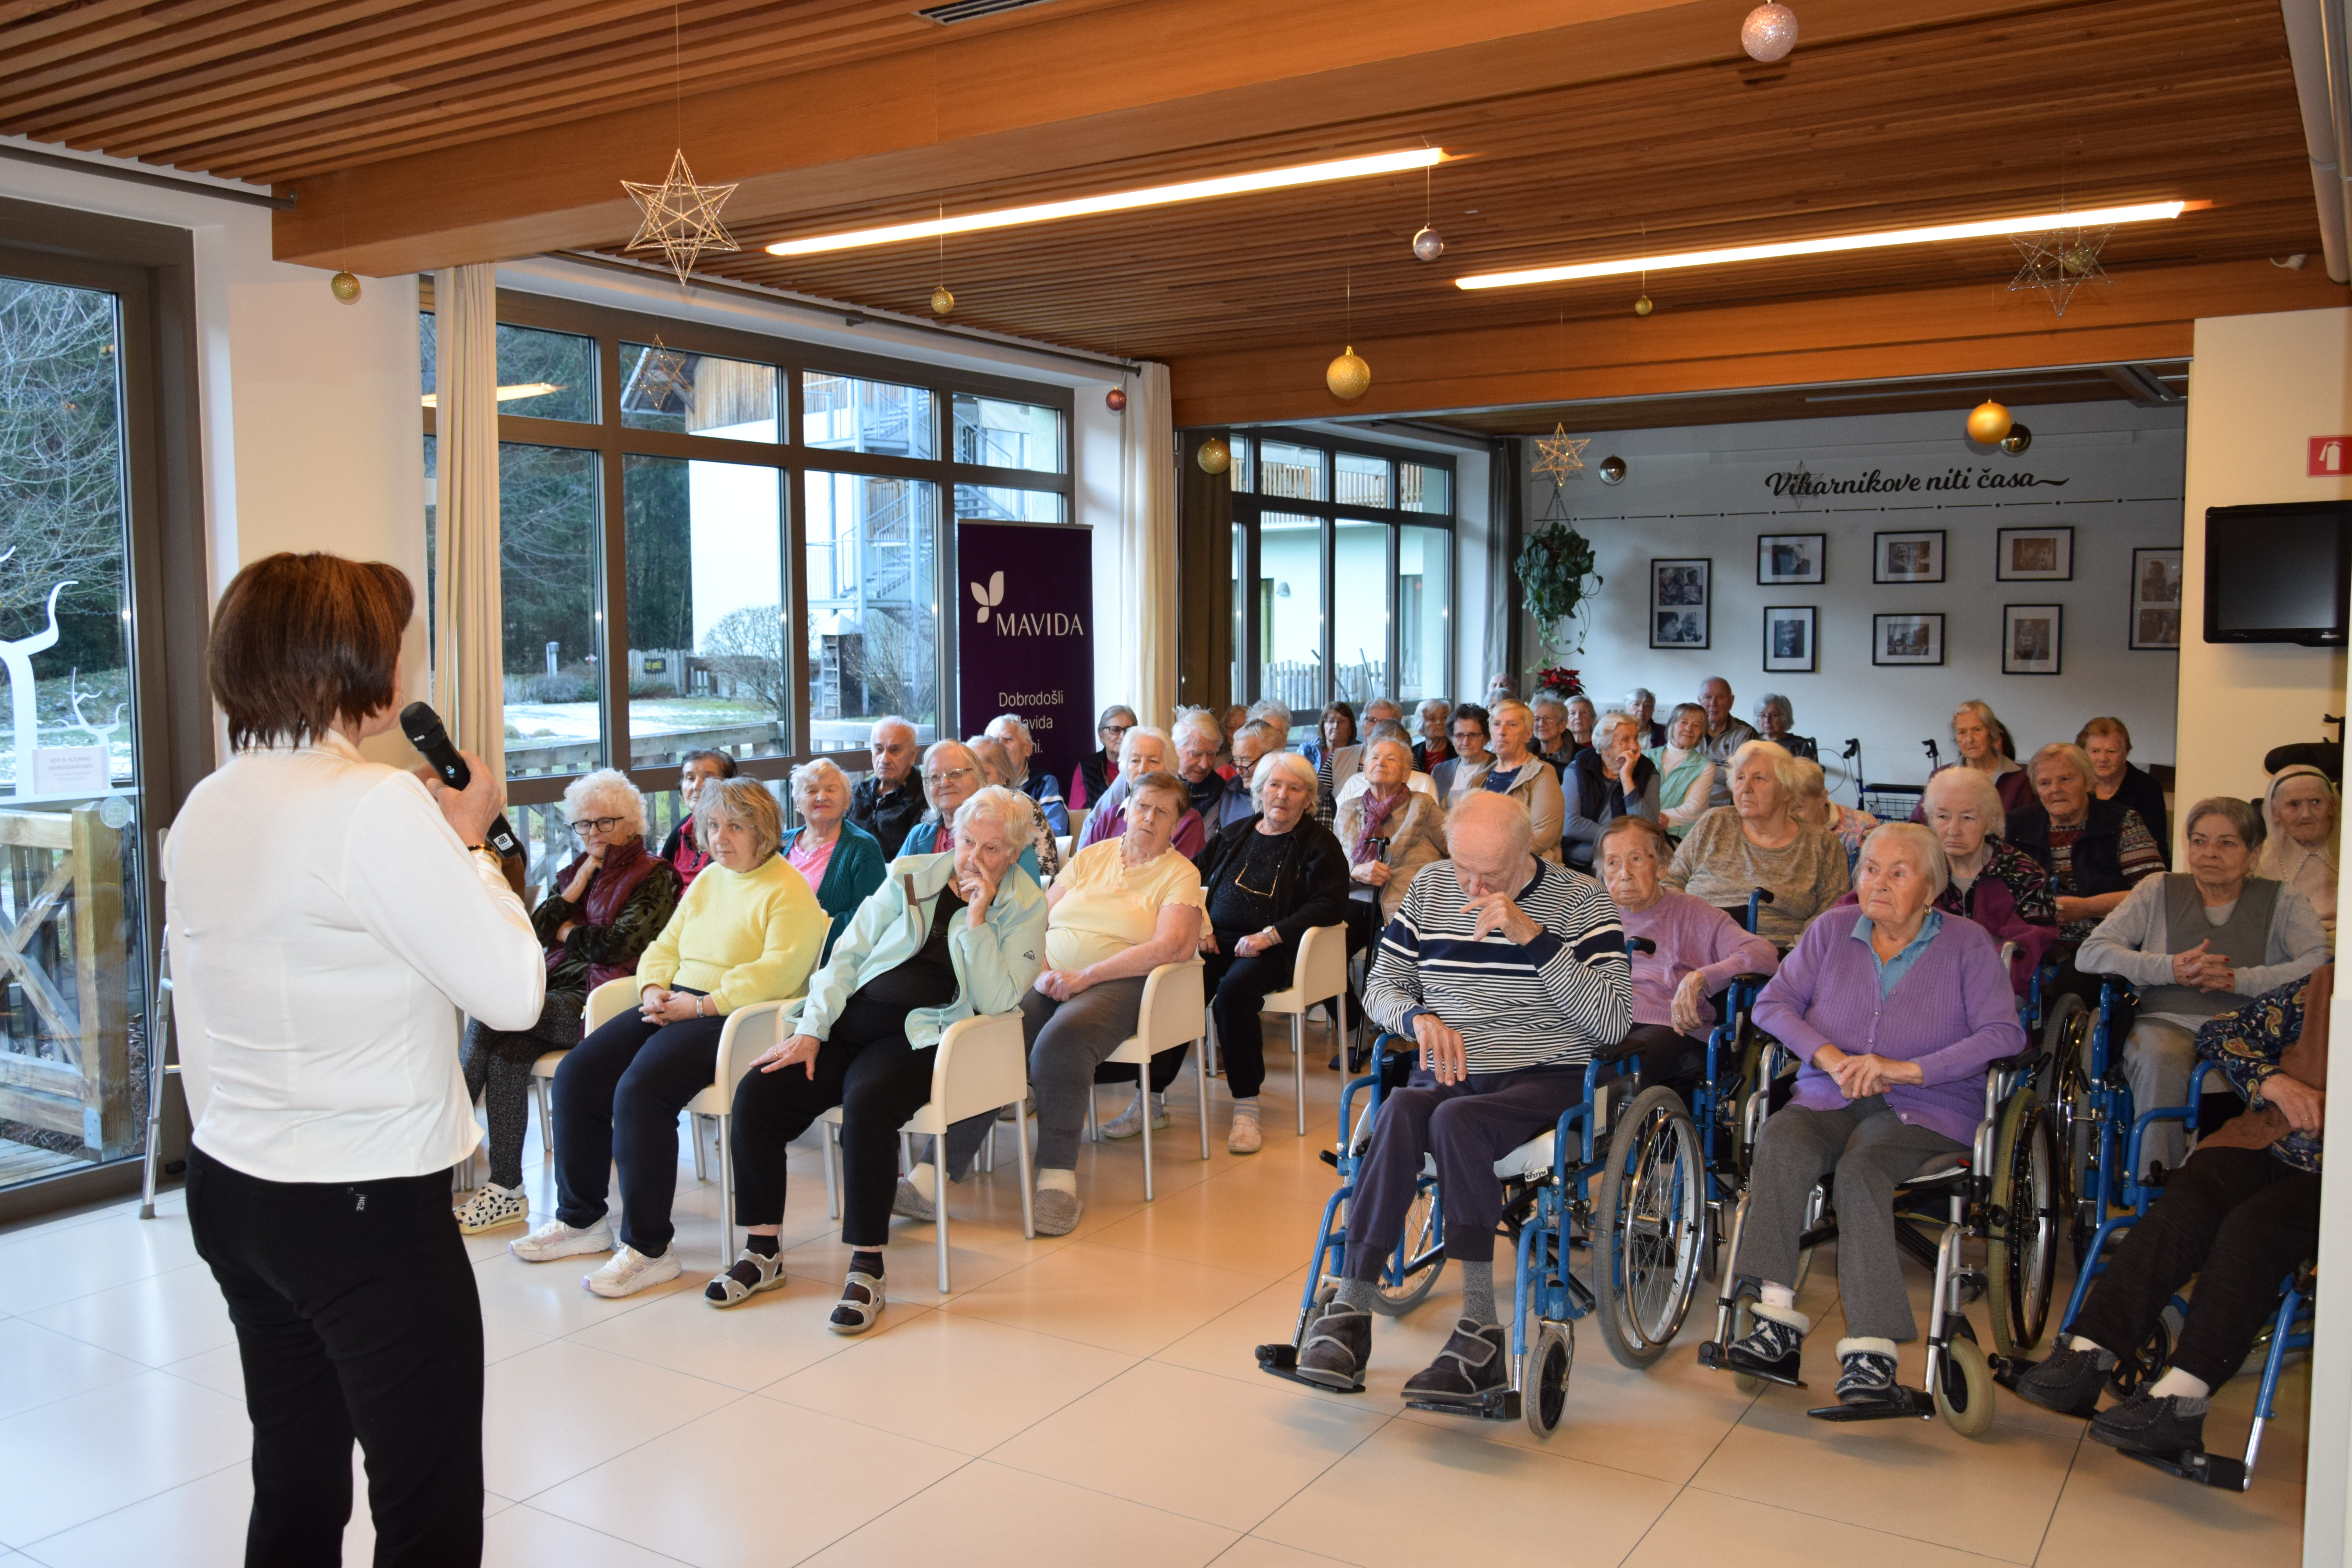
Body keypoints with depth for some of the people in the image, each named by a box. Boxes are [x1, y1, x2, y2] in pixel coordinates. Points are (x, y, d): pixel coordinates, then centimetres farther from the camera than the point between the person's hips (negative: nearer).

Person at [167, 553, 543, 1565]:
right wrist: (468, 842, -5)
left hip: (231, 1190, 8)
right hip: (369, 1211, -8)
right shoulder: (376, 804, -19)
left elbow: (196, 1028, 13)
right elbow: (513, 993, -18)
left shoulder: (203, 811, 6)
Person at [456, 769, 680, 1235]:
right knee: (507, 1049, -26)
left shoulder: (654, 877, 1)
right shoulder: (576, 870, 23)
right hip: (558, 986, 6)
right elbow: (536, 930, 10)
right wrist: (580, 882, 2)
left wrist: (567, 933, 5)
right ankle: (505, 1191, -24)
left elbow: (618, 944, -11)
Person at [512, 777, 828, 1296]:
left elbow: (779, 972, -19)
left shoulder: (789, 892, -7)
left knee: (639, 1090, -29)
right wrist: (654, 990, 0)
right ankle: (580, 1218, 9)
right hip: (676, 1006, 9)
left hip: (732, 1019, -9)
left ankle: (649, 1247, -18)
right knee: (576, 1074, -6)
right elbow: (665, 947, 22)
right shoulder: (707, 880, 20)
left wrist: (700, 1004, -20)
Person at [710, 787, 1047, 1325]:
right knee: (756, 1092, -17)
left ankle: (866, 1270, -23)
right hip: (853, 1019, 4)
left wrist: (977, 919, -15)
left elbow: (996, 1001, -9)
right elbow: (848, 954, 9)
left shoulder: (1023, 908, 2)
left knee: (867, 1104, -35)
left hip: (922, 1036, -4)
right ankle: (762, 1251, -2)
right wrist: (810, 1030, -2)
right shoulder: (910, 875, 11)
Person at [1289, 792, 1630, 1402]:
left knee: (1455, 1118, -35)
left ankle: (1480, 1326, -31)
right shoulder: (1431, 886, 11)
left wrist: (1535, 938, -18)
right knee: (1401, 1110, -32)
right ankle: (1350, 1304, -30)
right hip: (1446, 1076, 3)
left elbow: (1613, 1022, -10)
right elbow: (1379, 986, 16)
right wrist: (1419, 1017, -7)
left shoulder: (1581, 901, 0)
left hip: (1543, 1082, -3)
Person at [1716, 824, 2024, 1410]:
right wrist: (1830, 1057, -9)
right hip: (1828, 1099, 3)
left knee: (1863, 1168, -35)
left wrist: (1905, 1069, -15)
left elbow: (2004, 1035, -5)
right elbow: (1773, 1002, 8)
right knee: (1780, 1139, -32)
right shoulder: (1833, 929, 15)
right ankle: (1779, 1323, -34)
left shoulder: (1967, 944, 7)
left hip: (1926, 1111, -3)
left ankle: (1870, 1353, -37)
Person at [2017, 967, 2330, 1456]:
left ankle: (2179, 1398, -36)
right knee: (2185, 1205, -26)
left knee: (2252, 1229, -31)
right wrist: (2270, 1080, -4)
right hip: (2267, 1145, 3)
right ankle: (2085, 1356, -30)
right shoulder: (2322, 986, 15)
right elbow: (2221, 1030, 15)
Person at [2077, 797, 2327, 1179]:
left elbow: (2323, 966, -2)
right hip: (2169, 1021, 1)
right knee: (2160, 1062, -36)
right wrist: (2172, 968, -6)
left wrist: (2240, 979, -14)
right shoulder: (2159, 891, 20)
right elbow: (2090, 954, 8)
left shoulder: (2283, 901, 19)